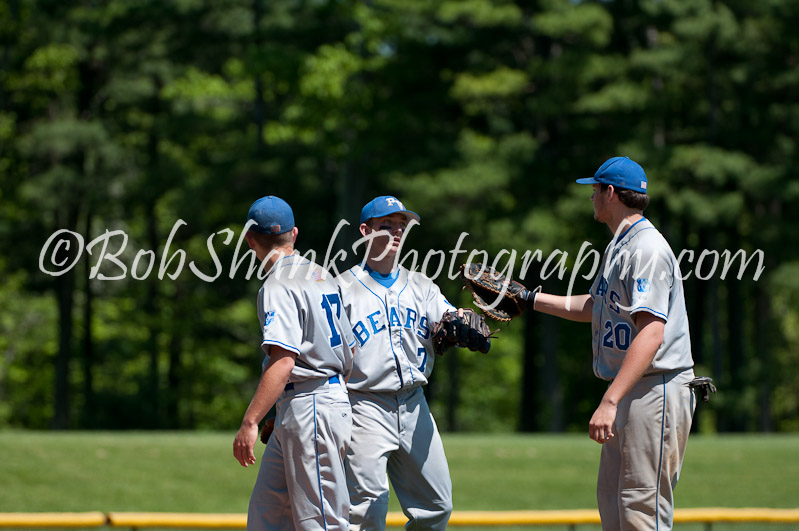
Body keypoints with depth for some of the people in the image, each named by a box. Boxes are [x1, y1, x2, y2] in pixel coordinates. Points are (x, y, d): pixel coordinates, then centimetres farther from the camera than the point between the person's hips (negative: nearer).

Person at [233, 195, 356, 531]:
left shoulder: (278, 286, -13)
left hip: (309, 408, -10)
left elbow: (283, 362, -25)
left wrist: (249, 422, -28)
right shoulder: (321, 277, 16)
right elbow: (349, 353, 20)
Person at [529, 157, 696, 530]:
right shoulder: (619, 247, 18)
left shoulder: (647, 248, -17)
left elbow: (651, 334, -26)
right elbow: (594, 307, 33)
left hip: (654, 394, -11)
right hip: (628, 393, 11)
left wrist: (610, 402, -32)